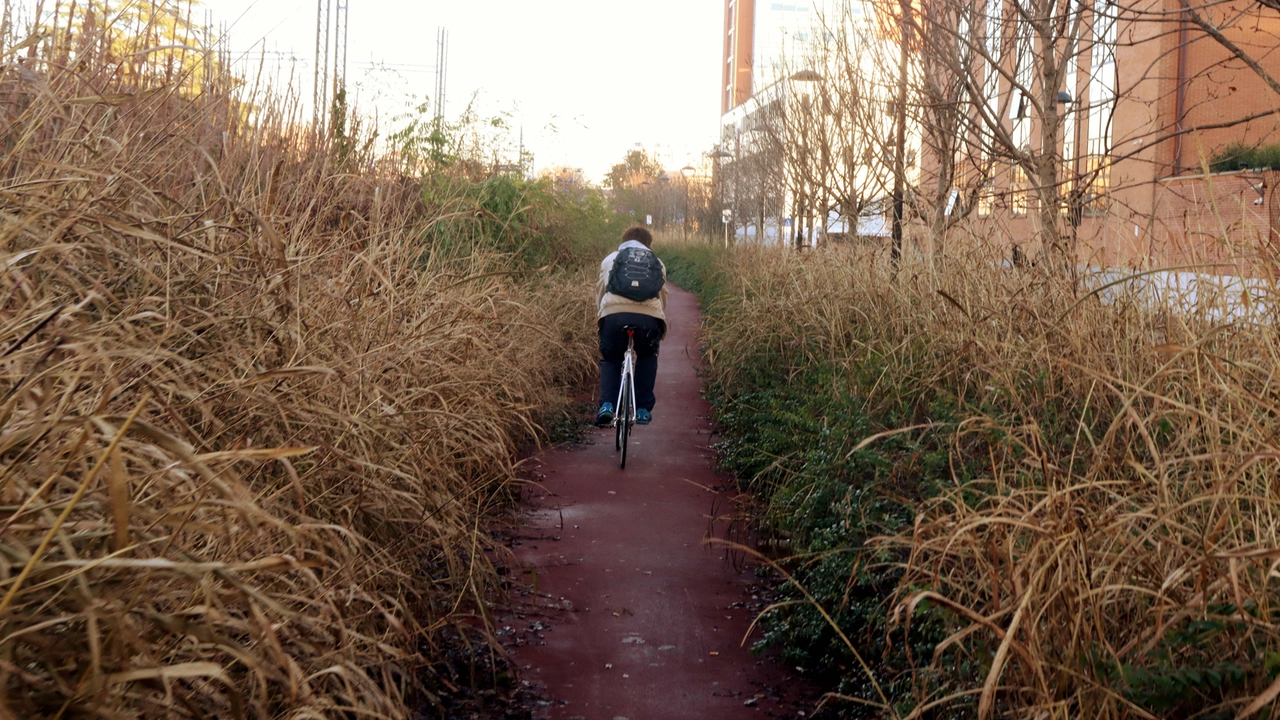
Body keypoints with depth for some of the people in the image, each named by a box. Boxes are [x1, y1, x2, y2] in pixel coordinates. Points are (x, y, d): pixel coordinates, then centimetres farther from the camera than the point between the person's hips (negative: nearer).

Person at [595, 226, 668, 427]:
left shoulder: (610, 259, 27)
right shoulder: (657, 263, 27)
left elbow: (600, 292, 27)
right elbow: (663, 297, 28)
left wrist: (599, 320, 37)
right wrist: (663, 328, 37)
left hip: (613, 314, 0)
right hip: (648, 316, 0)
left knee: (610, 359, 23)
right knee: (647, 357, 29)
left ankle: (606, 405, 2)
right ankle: (643, 409, 20)